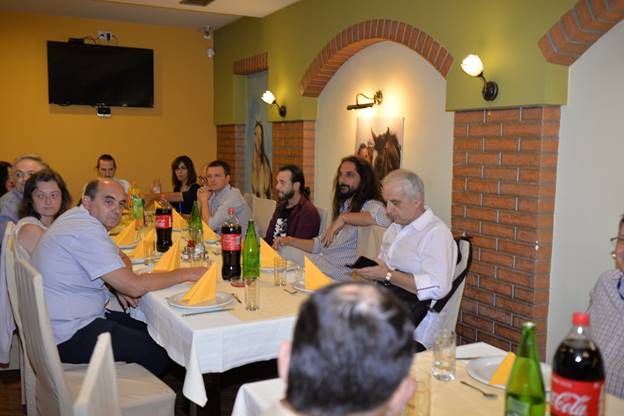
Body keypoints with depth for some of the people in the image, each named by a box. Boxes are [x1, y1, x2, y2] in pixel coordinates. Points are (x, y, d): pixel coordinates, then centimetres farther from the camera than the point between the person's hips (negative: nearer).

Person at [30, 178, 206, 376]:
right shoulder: (85, 232, -24)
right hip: (68, 337, -10)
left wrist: (122, 285, -5)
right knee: (158, 355, -12)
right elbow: (134, 287, -26)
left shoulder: (78, 217, 7)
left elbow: (121, 257, 17)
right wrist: (186, 274, -16)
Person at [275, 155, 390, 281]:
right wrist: (290, 240, 7)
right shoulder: (344, 206, 18)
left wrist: (344, 218, -28)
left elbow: (385, 218, -36)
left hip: (339, 271, -9)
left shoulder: (370, 206, -10)